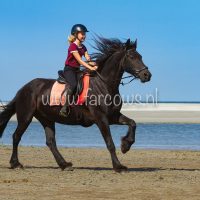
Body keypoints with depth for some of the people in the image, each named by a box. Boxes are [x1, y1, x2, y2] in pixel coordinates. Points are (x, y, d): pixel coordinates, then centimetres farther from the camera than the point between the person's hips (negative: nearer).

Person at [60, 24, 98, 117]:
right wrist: (91, 68, -28)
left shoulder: (83, 47, 13)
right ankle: (65, 107, -36)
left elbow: (88, 59, 4)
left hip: (77, 70, 9)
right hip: (69, 70, -9)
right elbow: (79, 60, -21)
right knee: (73, 84, -32)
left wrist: (94, 64, -18)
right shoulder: (73, 46, -12)